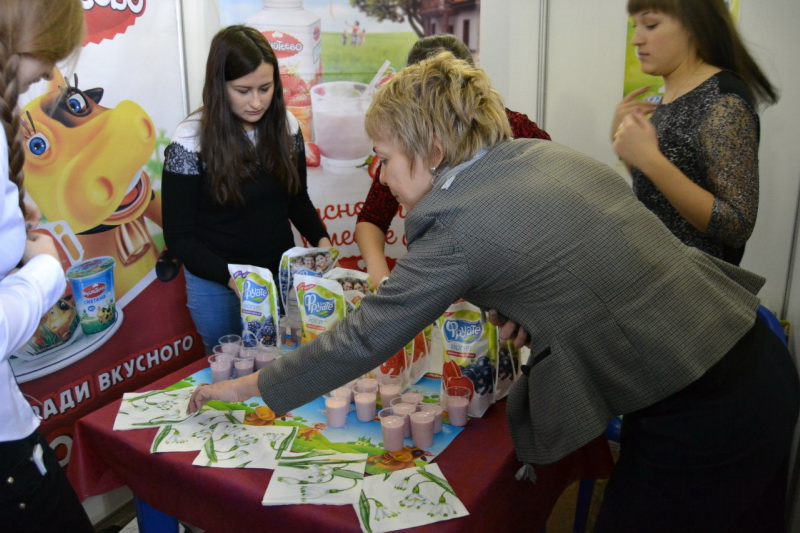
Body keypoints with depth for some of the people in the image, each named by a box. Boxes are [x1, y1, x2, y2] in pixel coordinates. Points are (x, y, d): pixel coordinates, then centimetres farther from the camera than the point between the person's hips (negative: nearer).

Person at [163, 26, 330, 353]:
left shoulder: (286, 127, -5)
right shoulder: (190, 141, -17)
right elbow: (179, 236, -13)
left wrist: (321, 240, -11)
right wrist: (233, 277, -25)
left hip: (283, 274, 3)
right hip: (217, 286, -3)